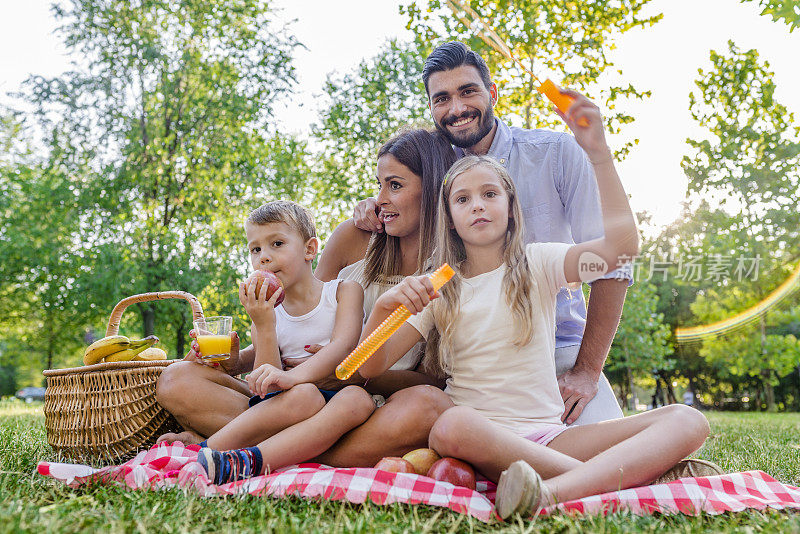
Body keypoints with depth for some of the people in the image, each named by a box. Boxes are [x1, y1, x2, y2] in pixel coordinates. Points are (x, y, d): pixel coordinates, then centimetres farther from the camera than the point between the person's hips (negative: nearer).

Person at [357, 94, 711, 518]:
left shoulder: (539, 264, 7)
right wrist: (385, 306, -17)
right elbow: (371, 368, 3)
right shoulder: (437, 288, 9)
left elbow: (623, 244, -11)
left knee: (687, 422, -19)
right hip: (480, 435, -1)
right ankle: (627, 473, -26)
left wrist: (598, 151, -16)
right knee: (453, 426, -38)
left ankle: (553, 492, -39)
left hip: (548, 433, 1)